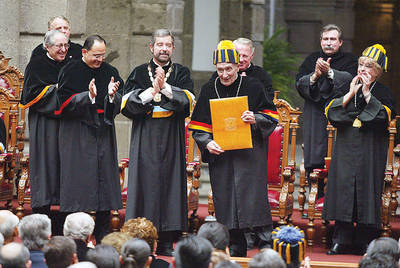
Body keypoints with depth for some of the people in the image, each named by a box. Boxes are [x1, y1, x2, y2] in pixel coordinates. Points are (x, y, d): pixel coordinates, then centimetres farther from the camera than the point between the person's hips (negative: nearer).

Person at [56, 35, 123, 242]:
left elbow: (119, 106, 6)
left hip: (103, 133, 4)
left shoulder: (110, 72, 9)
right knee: (79, 178, -6)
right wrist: (89, 96, -23)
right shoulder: (71, 72, -4)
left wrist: (112, 95, -15)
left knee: (105, 177, 4)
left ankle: (103, 238, 11)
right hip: (77, 135, -4)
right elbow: (65, 103, -10)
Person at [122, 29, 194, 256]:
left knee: (170, 182, -2)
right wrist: (152, 90, -13)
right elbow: (127, 104, -2)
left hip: (172, 138, 1)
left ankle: (166, 243, 1)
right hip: (145, 139, -1)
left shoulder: (181, 73, 10)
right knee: (145, 183, -4)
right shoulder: (139, 73, 9)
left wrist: (165, 87, -18)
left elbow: (187, 101, -6)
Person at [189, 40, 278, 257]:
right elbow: (199, 127, 9)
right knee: (226, 201, 2)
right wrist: (207, 143, -10)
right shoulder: (208, 90, 8)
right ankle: (235, 248, 10)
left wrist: (255, 119, -17)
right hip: (220, 155, 3)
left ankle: (266, 244, -5)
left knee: (253, 197, -10)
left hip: (249, 155, -3)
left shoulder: (253, 87, 1)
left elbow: (271, 117, 4)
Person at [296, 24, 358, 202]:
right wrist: (314, 76, -15)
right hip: (315, 116, 3)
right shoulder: (311, 59, 16)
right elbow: (299, 82, 3)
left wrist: (329, 72, -22)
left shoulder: (349, 61, 8)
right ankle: (316, 196, 6)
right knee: (314, 160, -2)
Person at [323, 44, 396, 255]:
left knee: (366, 190, -4)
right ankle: (341, 240, 2)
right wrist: (351, 93, -6)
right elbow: (331, 112, 2)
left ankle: (365, 241, 2)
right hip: (346, 149, 3)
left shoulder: (382, 93, 4)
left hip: (370, 151, -2)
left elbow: (385, 116, -12)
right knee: (343, 190, -3)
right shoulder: (346, 89, 13)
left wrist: (366, 93, -11)